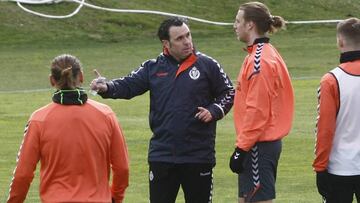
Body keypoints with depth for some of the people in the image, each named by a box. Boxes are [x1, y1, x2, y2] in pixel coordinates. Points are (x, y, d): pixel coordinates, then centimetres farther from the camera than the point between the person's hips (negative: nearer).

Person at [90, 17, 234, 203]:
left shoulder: (207, 65, 0)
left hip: (199, 156, -2)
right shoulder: (153, 68, 5)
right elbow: (128, 85, -3)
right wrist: (106, 88, -22)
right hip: (162, 155, 2)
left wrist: (214, 111, -10)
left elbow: (228, 93, 8)